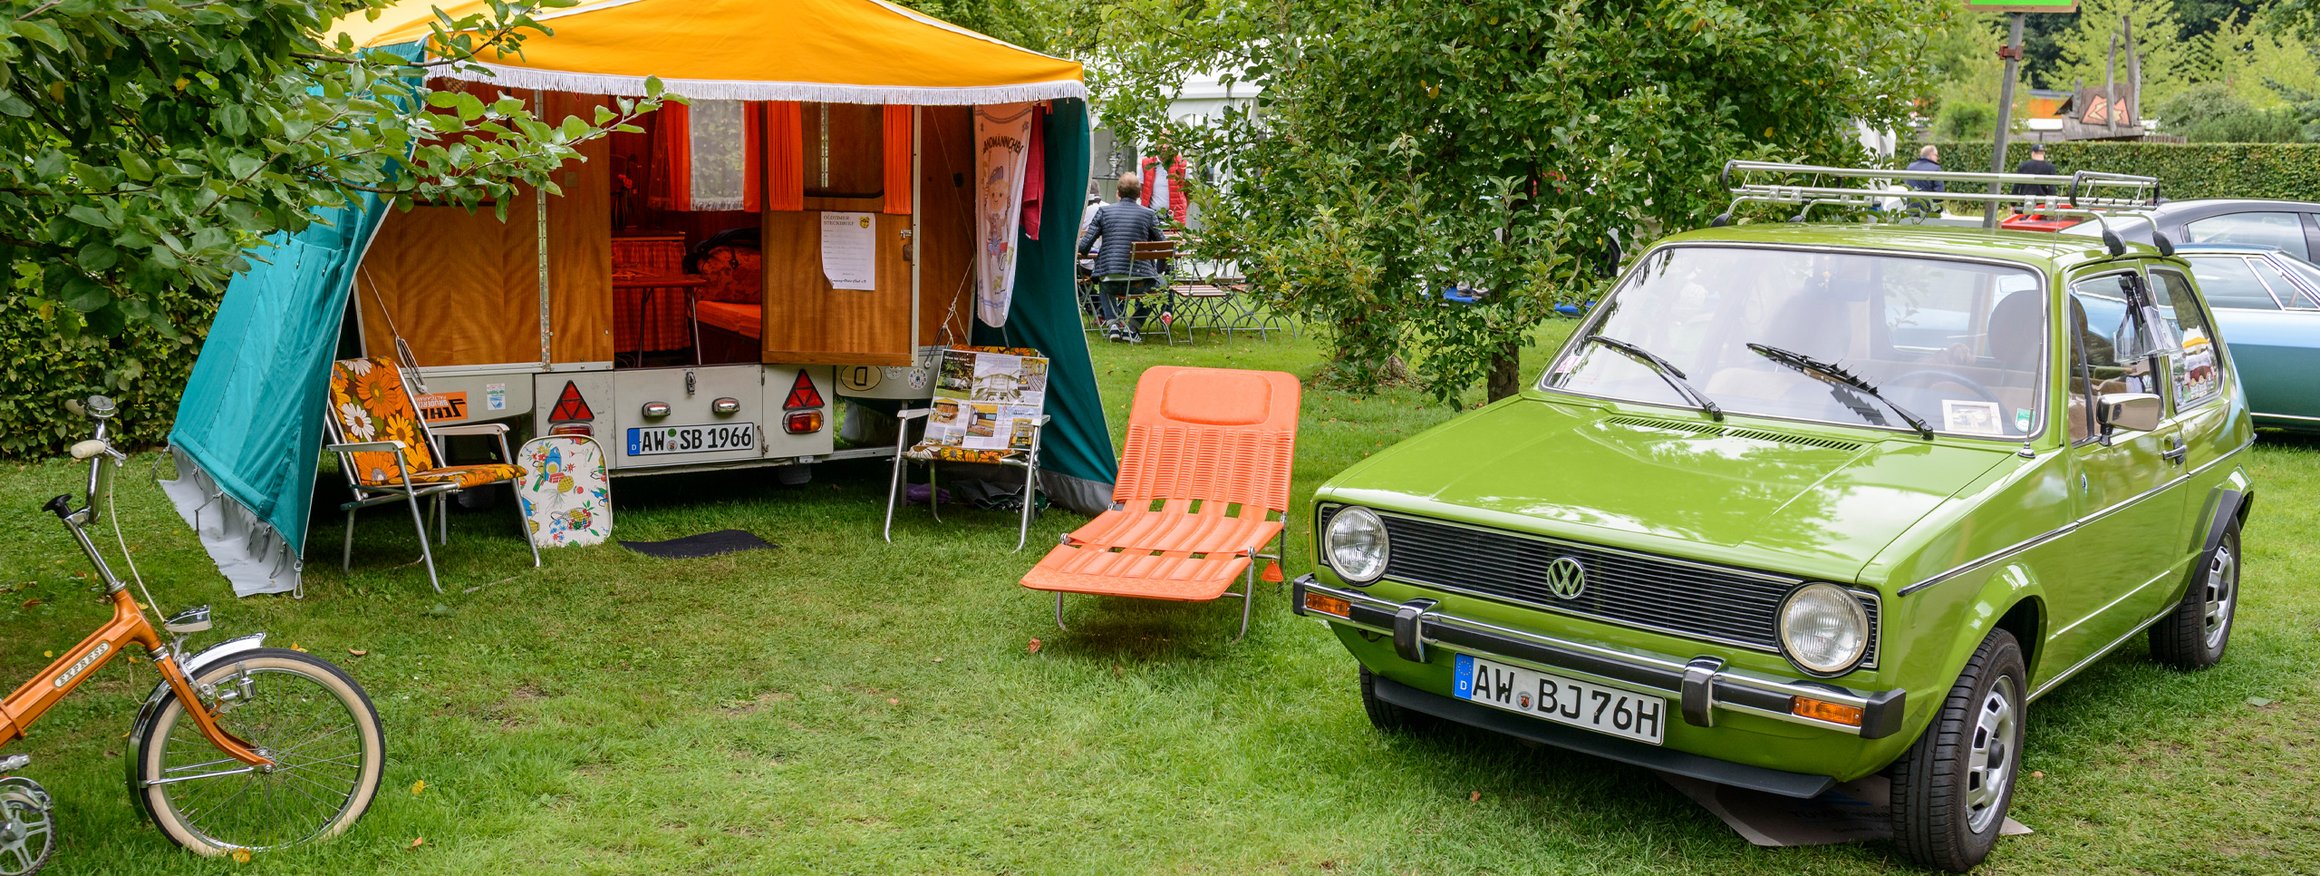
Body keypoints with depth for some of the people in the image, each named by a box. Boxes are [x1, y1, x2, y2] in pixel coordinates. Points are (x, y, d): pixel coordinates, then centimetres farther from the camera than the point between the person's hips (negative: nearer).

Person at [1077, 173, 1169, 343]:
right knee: (1159, 283, 32)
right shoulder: (1148, 214, 1)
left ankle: (1112, 323, 18)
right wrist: (1156, 272, 22)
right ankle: (1132, 327, 20)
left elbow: (1083, 247, 0)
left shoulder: (1104, 211, 2)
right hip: (1140, 282, -2)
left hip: (1110, 283, 2)